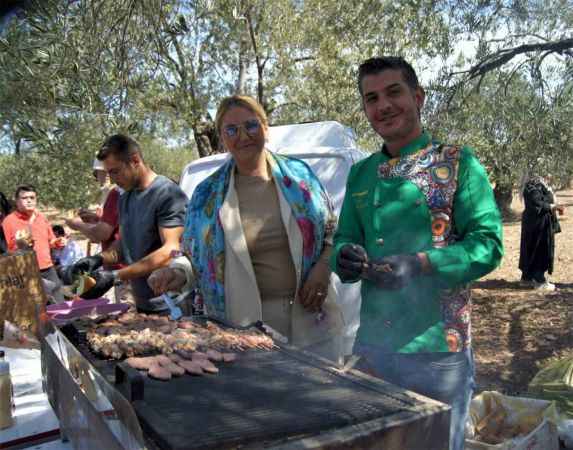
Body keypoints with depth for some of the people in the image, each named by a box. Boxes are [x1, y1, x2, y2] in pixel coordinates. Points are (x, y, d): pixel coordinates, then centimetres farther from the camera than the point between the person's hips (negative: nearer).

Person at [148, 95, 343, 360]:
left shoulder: (299, 175, 4)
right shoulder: (208, 195, 3)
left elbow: (332, 232, 11)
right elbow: (195, 255, 11)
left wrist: (323, 267, -6)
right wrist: (180, 273, -10)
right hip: (249, 325, -1)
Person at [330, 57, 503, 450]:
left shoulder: (457, 162, -5)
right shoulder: (361, 174, 10)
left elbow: (488, 243, -11)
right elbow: (344, 239, 12)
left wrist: (421, 265, -25)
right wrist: (345, 257, -11)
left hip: (439, 347, -5)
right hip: (372, 344, 5)